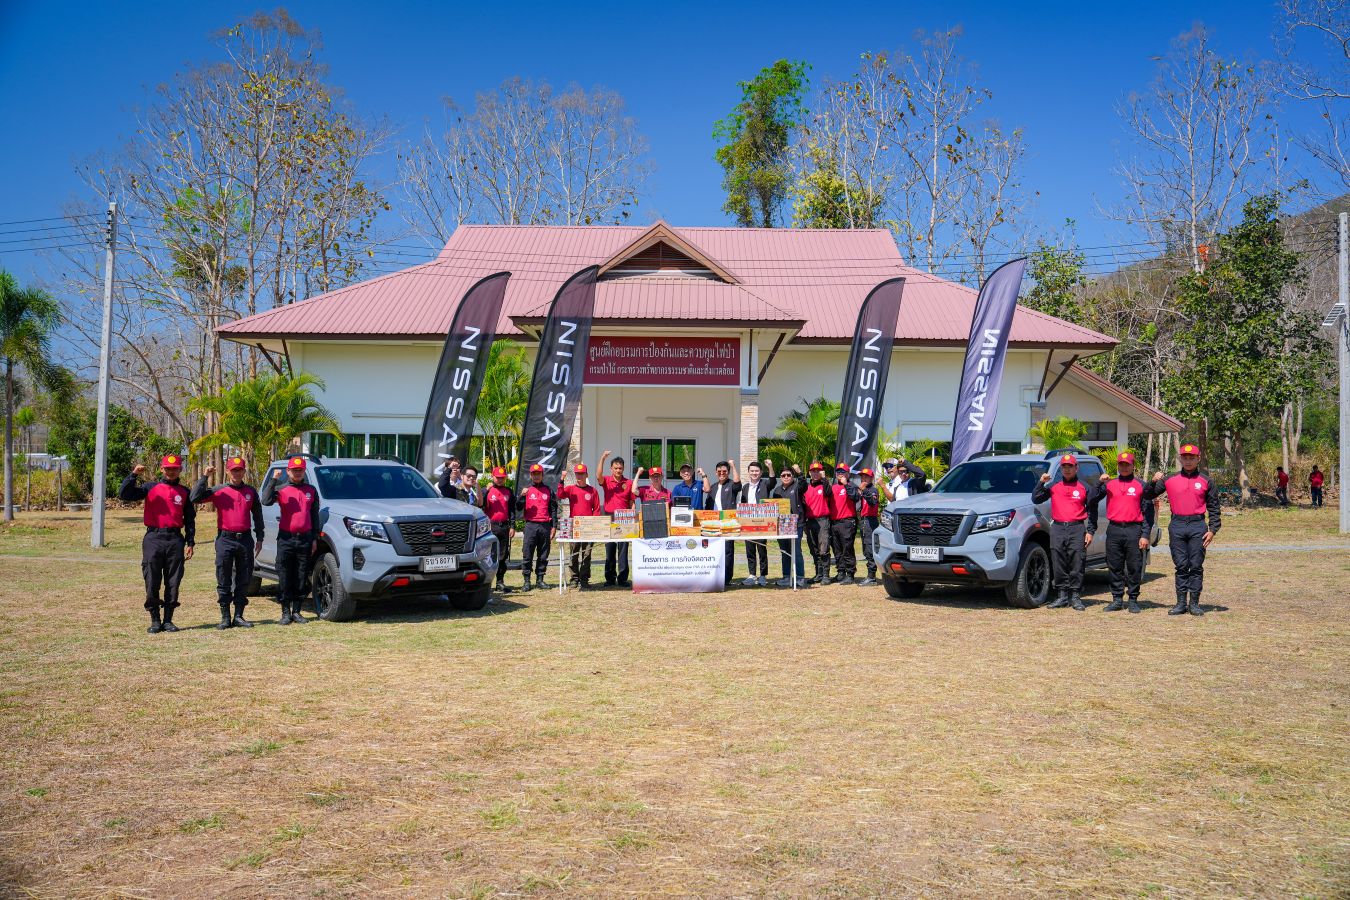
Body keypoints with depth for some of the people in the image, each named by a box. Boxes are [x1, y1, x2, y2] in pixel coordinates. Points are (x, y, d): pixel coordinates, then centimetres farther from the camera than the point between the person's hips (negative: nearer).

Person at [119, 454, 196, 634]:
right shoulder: (150, 487, 8)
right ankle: (155, 621, 9)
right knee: (152, 583, -1)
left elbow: (190, 518, 13)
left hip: (175, 540, 1)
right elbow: (123, 495, -3)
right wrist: (134, 475, -13)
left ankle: (168, 620, 11)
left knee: (173, 583, 3)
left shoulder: (185, 492, 12)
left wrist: (190, 542, 7)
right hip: (153, 538, -1)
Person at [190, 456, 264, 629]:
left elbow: (257, 515, 13)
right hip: (225, 539, -2)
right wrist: (204, 477, -15)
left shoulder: (251, 491, 8)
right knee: (224, 582, 1)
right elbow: (195, 498, -12)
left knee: (243, 581, 6)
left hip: (245, 539, 2)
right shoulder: (218, 491, 1)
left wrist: (259, 538, 10)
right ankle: (225, 618, 7)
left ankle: (238, 616, 14)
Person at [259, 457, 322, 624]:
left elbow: (314, 516, 12)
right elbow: (266, 501, -18)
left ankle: (296, 612, 14)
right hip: (286, 538, -2)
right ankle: (286, 613, 6)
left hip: (305, 539, 2)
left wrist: (315, 538, 7)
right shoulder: (281, 489, 2)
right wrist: (273, 480, -20)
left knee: (301, 577, 6)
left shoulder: (311, 490, 10)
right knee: (285, 577, 0)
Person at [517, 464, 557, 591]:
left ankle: (540, 579, 13)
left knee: (543, 555, 5)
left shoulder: (548, 491, 12)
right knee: (527, 555, -3)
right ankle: (527, 581, 0)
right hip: (531, 526, -2)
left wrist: (554, 526, 6)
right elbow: (519, 507, 0)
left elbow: (553, 509, 12)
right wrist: (522, 495, -18)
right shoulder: (526, 489, 8)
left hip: (545, 526, 2)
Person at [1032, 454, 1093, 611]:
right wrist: (1041, 483, -3)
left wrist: (1090, 532, 1)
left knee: (1077, 565, -5)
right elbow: (1035, 499, 10)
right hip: (1057, 529, 2)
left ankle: (1075, 597, 0)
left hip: (1077, 529, -2)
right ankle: (1062, 596, 8)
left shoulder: (1084, 487, 9)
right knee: (1059, 565, 2)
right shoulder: (1053, 487, 14)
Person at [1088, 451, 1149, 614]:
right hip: (1114, 530, 2)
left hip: (1134, 530, -2)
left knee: (1134, 567, 0)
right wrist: (1099, 483, -8)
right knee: (1115, 567, 5)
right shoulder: (1109, 484, 12)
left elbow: (1148, 511, 3)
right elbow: (1092, 501, 5)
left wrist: (1145, 535, -5)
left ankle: (1133, 600, 7)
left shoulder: (1141, 485, 6)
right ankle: (1117, 599, 12)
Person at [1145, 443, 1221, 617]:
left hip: (1197, 526, -1)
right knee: (1181, 566, 5)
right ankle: (1181, 603, 9)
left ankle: (1194, 603, 6)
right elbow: (1148, 495, 10)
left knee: (1196, 566, 1)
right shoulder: (1170, 480, 8)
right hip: (1177, 526, 1)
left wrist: (1213, 529, -1)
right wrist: (1153, 481, -7)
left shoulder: (1206, 481, 7)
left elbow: (1213, 507, 8)